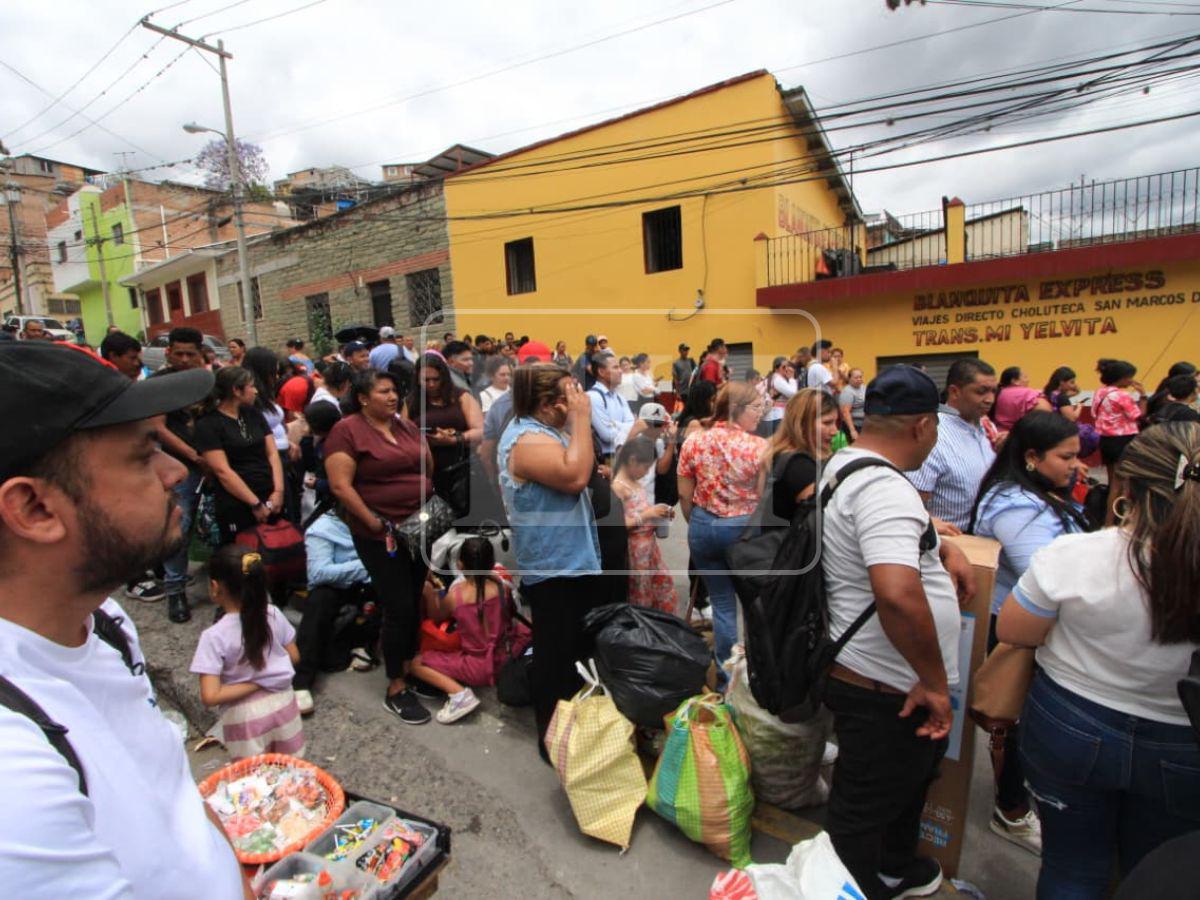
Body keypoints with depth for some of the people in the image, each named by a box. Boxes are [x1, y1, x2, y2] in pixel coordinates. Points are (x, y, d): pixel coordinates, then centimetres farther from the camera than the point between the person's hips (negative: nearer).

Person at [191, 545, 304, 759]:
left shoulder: (214, 636, -21)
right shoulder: (273, 614, -11)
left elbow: (209, 697, -23)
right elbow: (294, 657, 0)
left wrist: (253, 685, -14)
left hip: (245, 715, -3)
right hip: (282, 703, 3)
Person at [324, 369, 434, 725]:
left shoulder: (407, 426, 10)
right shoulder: (347, 431, -8)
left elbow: (429, 468, 16)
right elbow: (340, 486, -15)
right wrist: (374, 522, -17)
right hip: (380, 535, -6)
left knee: (414, 604, 13)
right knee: (400, 609, -3)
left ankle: (406, 663, 34)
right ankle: (396, 689, 14)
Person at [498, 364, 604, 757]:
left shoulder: (541, 429, 10)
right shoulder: (527, 440, -23)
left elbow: (581, 463, 17)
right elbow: (575, 475, -34)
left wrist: (577, 422, 5)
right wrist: (582, 419, -26)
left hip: (574, 560, 11)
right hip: (554, 567, -11)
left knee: (581, 651, 24)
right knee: (557, 659, 4)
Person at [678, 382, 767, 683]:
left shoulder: (693, 442, -5)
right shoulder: (758, 447, -14)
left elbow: (684, 495, -1)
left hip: (704, 526, 3)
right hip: (745, 527, -2)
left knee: (721, 602, 16)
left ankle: (725, 675, 26)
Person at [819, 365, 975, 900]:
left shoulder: (845, 464, 5)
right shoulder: (884, 488, -28)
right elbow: (898, 594, -41)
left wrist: (945, 550, 8)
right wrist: (934, 681, -25)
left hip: (883, 679, 11)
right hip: (886, 691, -11)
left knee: (910, 775, 32)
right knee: (865, 810, 12)